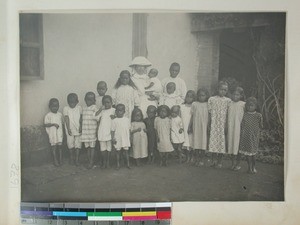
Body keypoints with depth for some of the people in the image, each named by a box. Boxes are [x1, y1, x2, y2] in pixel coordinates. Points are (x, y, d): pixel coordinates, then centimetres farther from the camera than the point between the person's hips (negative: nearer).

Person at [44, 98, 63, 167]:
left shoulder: (60, 114, 6)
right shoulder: (48, 115, -7)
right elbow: (45, 124, -12)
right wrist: (53, 124, -22)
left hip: (59, 133, 3)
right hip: (52, 134, -3)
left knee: (59, 146, 8)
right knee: (53, 146, 4)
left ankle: (60, 160, 18)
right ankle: (55, 160, 15)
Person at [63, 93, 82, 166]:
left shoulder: (79, 108, 0)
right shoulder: (66, 108, -4)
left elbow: (81, 118, 1)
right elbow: (66, 119, -8)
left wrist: (80, 127, -7)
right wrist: (68, 128, -14)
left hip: (78, 130, 1)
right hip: (70, 130, 0)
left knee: (78, 144, 3)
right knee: (70, 143, 6)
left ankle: (77, 159, 14)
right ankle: (71, 158, 25)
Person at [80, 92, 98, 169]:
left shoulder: (94, 108, -6)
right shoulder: (84, 108, 11)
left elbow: (96, 118, -10)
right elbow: (82, 119, 15)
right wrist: (81, 128, 14)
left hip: (92, 131, -5)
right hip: (85, 131, 5)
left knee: (92, 147, 2)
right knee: (87, 147, 10)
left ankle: (91, 162, 10)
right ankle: (89, 161, 20)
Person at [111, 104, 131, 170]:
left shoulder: (127, 120, 1)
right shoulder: (114, 121, -4)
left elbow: (129, 129, 7)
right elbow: (113, 130, -1)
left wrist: (129, 138, 7)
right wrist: (112, 138, -6)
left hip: (125, 139, 1)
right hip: (118, 139, -1)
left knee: (126, 151, 6)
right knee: (118, 152, 8)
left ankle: (128, 164, 15)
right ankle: (118, 164, 17)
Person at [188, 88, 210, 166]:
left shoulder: (207, 105, 1)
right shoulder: (194, 104, 4)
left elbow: (209, 116, 3)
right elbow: (192, 116, 8)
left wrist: (208, 127, -1)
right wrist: (189, 126, 8)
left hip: (204, 126, -1)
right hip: (196, 126, 1)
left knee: (203, 141, 1)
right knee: (196, 141, 3)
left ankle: (202, 159, 11)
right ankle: (197, 158, 12)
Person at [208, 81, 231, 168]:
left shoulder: (228, 101, 4)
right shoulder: (211, 99, 5)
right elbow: (209, 113, 6)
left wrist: (226, 125, -4)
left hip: (223, 125, 0)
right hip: (213, 125, 0)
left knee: (221, 142, 2)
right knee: (213, 141, 0)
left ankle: (219, 161, 12)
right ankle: (214, 160, 13)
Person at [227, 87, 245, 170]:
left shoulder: (243, 104, -2)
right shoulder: (230, 104, 9)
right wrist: (226, 126, 10)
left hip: (238, 127, -4)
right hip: (230, 128, 4)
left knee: (237, 144, 0)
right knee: (231, 144, 6)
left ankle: (238, 163, 11)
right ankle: (233, 162, 17)